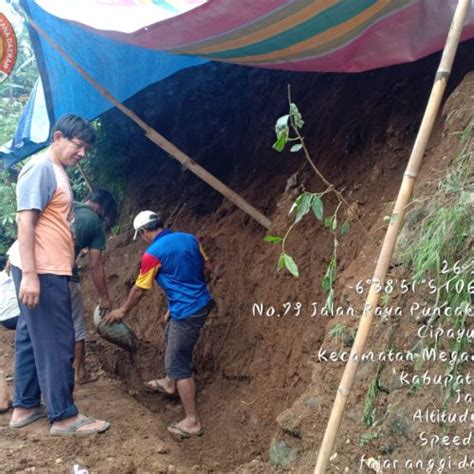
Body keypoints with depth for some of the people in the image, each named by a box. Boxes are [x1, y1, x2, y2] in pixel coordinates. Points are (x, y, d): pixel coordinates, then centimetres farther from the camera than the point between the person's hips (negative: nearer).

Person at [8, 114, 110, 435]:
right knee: (56, 343, -4)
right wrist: (29, 274, -25)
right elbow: (25, 222, -19)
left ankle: (25, 407, 26)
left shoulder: (57, 172, 16)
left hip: (50, 271, 10)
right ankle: (64, 416, 5)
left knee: (32, 339, 15)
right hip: (41, 272, -10)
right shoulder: (41, 168, -13)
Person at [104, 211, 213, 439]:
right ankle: (170, 383, 49)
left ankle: (192, 421, 1)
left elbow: (139, 289, -4)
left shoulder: (153, 253, -14)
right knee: (171, 337, 30)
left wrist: (122, 311, 12)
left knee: (179, 364, -2)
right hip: (202, 302, 9)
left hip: (187, 311, -9)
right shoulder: (189, 238, 4)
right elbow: (207, 268, 12)